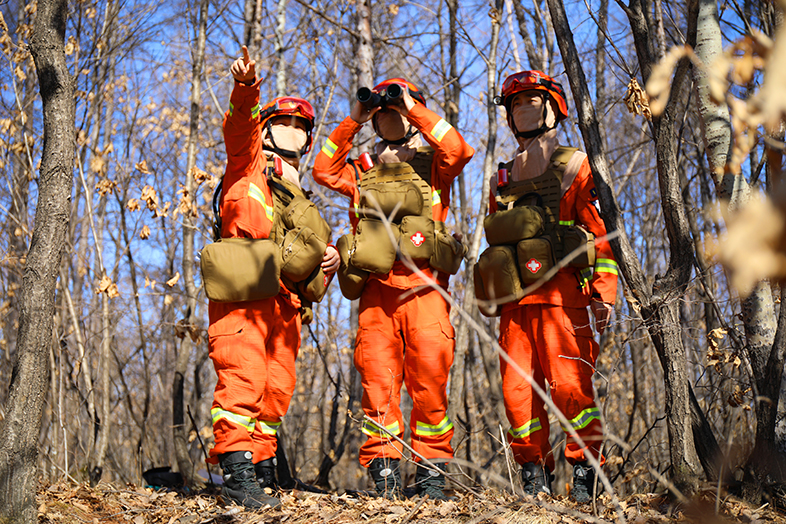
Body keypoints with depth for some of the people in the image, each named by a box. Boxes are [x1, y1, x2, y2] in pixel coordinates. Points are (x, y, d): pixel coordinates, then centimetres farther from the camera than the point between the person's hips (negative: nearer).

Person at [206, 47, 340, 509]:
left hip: (284, 302, 7)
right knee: (245, 377, -19)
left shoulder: (298, 198, 31)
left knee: (277, 388, 4)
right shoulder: (248, 164, 12)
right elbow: (240, 127, -9)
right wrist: (246, 89, -30)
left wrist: (331, 258, 10)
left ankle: (262, 468, 12)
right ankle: (237, 469, -22)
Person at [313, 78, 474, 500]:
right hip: (376, 291, 3)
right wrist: (351, 123, 12)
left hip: (423, 288, -2)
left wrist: (417, 110, -1)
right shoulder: (363, 172, 23)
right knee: (378, 382, -2)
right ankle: (384, 473, 3)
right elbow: (323, 170, 13)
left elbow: (458, 151, -6)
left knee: (430, 382, -7)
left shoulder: (431, 166, 13)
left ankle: (432, 472, 2)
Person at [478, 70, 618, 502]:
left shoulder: (572, 166, 8)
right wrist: (490, 294, 19)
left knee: (569, 385, -12)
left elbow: (600, 232, 2)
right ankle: (534, 473, 10)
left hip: (561, 293, -5)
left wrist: (604, 293, -8)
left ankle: (584, 468, 0)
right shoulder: (502, 179, 22)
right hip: (514, 300, 5)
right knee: (517, 390, 0)